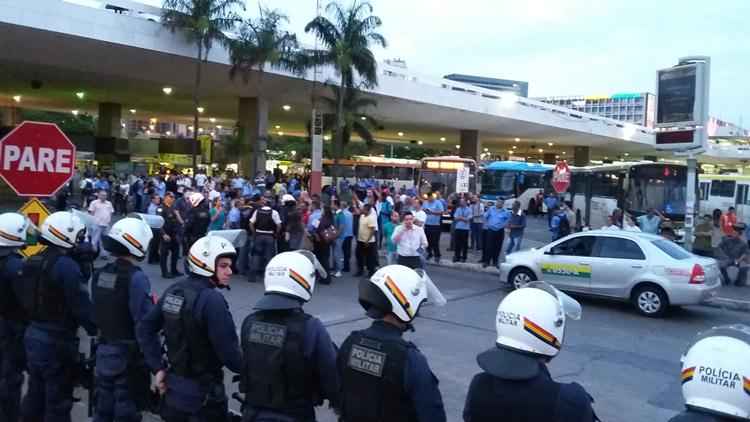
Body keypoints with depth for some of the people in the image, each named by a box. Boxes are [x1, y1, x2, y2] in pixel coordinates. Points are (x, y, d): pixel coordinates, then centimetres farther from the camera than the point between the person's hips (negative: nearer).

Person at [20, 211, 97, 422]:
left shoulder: (32, 262, 6)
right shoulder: (66, 266, -21)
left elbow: (26, 299, 13)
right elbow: (82, 306, -22)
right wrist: (97, 332, -12)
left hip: (32, 335, 8)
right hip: (57, 341, -8)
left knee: (35, 394, 21)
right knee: (58, 401, 5)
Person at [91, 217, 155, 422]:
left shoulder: (100, 274, 1)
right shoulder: (136, 277, -22)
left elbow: (96, 312, 9)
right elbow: (145, 323, -24)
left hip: (103, 351, 7)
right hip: (129, 355, -7)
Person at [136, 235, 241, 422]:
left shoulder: (173, 291, 1)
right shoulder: (212, 300, -23)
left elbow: (144, 328, 7)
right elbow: (229, 353, -24)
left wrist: (158, 368, 7)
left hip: (173, 386, 7)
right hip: (203, 394, -7)